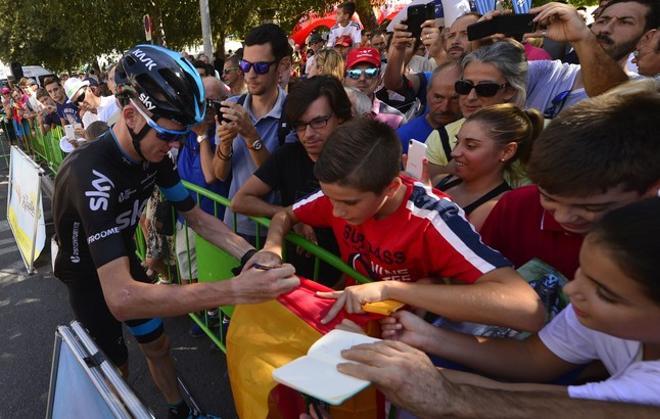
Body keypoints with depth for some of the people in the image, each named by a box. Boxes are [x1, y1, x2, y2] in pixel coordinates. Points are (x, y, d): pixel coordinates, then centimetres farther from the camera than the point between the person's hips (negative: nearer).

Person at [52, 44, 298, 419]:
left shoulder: (155, 155, -17)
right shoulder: (91, 172, -41)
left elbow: (197, 217, -7)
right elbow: (120, 297, -51)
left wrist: (250, 255, -26)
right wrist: (236, 291, -60)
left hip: (122, 261, 6)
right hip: (89, 278, -6)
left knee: (158, 346, 18)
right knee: (116, 368, 10)